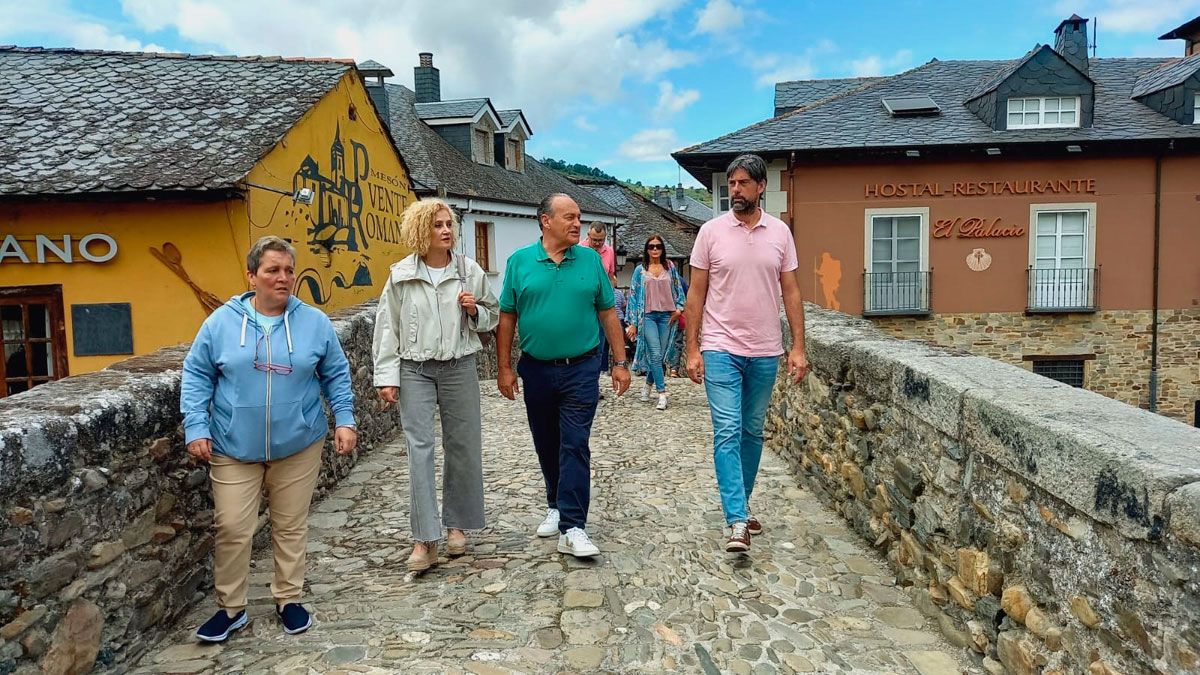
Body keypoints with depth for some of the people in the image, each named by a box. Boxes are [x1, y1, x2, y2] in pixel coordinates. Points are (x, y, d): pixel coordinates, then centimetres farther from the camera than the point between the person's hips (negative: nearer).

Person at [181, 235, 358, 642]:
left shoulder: (315, 322, 0)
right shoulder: (222, 321, -2)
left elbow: (336, 375, 7)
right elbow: (197, 376, 3)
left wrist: (345, 420, -2)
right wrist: (196, 428, -5)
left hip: (298, 446, 1)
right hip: (234, 448, 0)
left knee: (291, 527, 10)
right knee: (232, 529, 1)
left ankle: (288, 600, 28)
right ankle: (231, 608, 21)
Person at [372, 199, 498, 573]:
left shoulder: (469, 270, 2)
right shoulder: (401, 275, -1)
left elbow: (491, 317, 12)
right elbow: (387, 328, 1)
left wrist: (474, 310, -10)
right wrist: (386, 378, -4)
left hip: (459, 367, 2)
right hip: (415, 370, -1)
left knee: (463, 447, 7)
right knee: (420, 449, -6)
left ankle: (457, 524, 25)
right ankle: (425, 540, -1)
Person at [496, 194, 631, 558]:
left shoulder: (590, 259, 1)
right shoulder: (520, 261, 0)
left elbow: (607, 313, 5)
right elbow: (507, 318, 2)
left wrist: (620, 362, 2)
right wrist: (504, 368, 0)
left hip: (581, 368, -1)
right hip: (536, 369, 2)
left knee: (575, 446, -6)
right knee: (546, 445, 15)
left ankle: (572, 527, -4)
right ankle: (556, 505, 35)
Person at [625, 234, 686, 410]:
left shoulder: (670, 267, 10)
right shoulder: (640, 270, 6)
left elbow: (679, 289, 16)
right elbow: (633, 295, 4)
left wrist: (679, 308, 0)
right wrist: (633, 323, 0)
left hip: (666, 316, 2)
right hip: (648, 316, -2)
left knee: (660, 355, 5)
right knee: (655, 355, -12)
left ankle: (648, 384, 28)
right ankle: (662, 394, -11)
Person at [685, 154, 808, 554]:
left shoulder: (780, 233, 4)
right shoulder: (711, 231, -2)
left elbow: (791, 293, 6)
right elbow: (696, 294, 0)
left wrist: (798, 347, -1)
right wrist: (692, 349, -5)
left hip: (765, 352, 3)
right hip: (721, 349, -3)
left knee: (752, 433, 13)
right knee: (727, 432, -9)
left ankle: (739, 504, 28)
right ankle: (738, 521, -8)